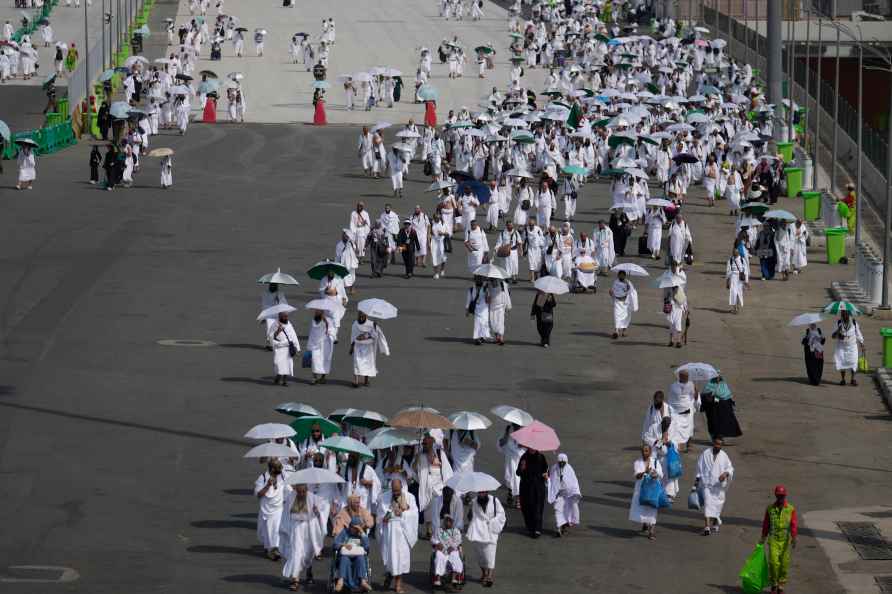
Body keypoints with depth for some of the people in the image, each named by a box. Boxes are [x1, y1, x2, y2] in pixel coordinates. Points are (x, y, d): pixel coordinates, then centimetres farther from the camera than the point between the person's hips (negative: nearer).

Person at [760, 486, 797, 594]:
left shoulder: (791, 509, -3)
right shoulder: (770, 508, 1)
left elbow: (794, 525, -11)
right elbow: (766, 524, 9)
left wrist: (794, 538, -23)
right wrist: (763, 538, 13)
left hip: (786, 540, 0)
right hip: (773, 540, 0)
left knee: (784, 564, 4)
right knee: (773, 562, -12)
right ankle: (773, 585, 5)